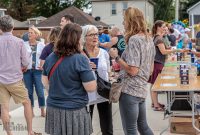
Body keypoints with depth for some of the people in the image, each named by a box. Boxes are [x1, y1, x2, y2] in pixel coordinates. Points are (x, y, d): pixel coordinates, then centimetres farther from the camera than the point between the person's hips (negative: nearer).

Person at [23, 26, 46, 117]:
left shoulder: (41, 45, 3)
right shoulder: (24, 45, 3)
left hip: (38, 70, -1)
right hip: (27, 70, 1)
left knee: (40, 91, -2)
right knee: (29, 91, 6)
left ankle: (42, 110, 8)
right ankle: (31, 111, 16)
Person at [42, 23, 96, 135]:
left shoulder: (50, 58, 3)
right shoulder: (80, 59, -16)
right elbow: (91, 88, -14)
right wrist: (88, 70, 1)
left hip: (53, 109, 6)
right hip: (74, 111, -6)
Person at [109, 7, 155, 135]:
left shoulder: (134, 39, -16)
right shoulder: (149, 39, 11)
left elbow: (133, 71, -21)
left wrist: (116, 57, -12)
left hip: (130, 91, -9)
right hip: (142, 89, 9)